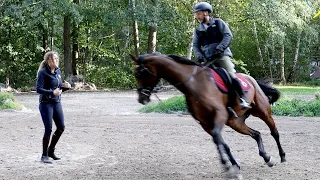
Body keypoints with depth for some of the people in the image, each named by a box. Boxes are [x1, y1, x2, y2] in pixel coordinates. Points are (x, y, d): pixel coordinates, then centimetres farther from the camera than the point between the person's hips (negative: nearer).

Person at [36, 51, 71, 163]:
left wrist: (65, 86, -4)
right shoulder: (43, 73, -13)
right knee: (48, 129, -6)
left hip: (57, 103, 7)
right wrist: (52, 92, -30)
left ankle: (51, 151, 25)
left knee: (61, 127, 7)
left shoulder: (58, 71, 9)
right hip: (46, 103, -7)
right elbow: (39, 89, -18)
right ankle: (44, 155, 8)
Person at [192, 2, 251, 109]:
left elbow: (228, 35, -4)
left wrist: (220, 47, -20)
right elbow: (195, 45, 11)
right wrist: (198, 55, -10)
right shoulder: (198, 30, 16)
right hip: (207, 59, 5)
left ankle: (243, 99, -17)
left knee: (231, 76, -21)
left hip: (222, 55, -5)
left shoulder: (218, 23, 5)